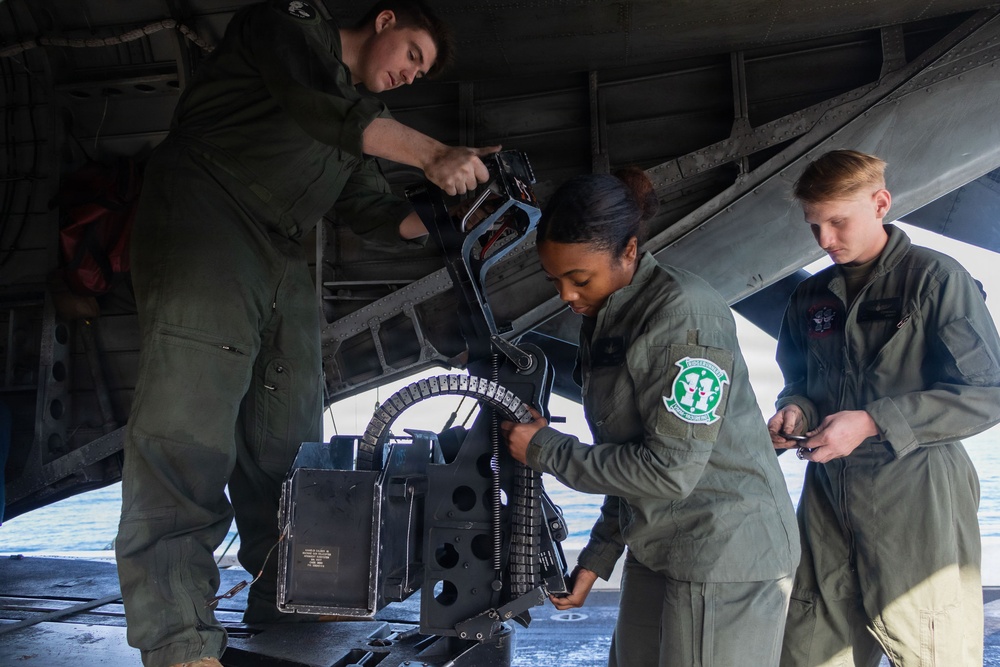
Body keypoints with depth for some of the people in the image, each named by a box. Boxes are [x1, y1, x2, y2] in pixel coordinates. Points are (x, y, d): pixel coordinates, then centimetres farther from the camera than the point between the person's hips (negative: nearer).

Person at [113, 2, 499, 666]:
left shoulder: (362, 114, 26)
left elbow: (372, 211, 19)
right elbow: (314, 105, -16)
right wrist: (434, 155, -26)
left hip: (282, 256, 9)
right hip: (205, 216, -8)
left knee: (287, 431, 5)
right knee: (189, 419, -18)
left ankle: (285, 599, 15)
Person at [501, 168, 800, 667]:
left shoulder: (684, 313, -19)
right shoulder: (605, 321, 8)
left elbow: (670, 469, -22)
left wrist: (546, 450, -13)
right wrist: (596, 559, 11)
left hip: (726, 555, -8)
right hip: (656, 550, 8)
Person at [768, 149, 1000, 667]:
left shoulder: (935, 278, -6)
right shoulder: (810, 297, 12)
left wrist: (873, 422, -17)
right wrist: (794, 409, 0)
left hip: (915, 500, -5)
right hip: (828, 495, 6)